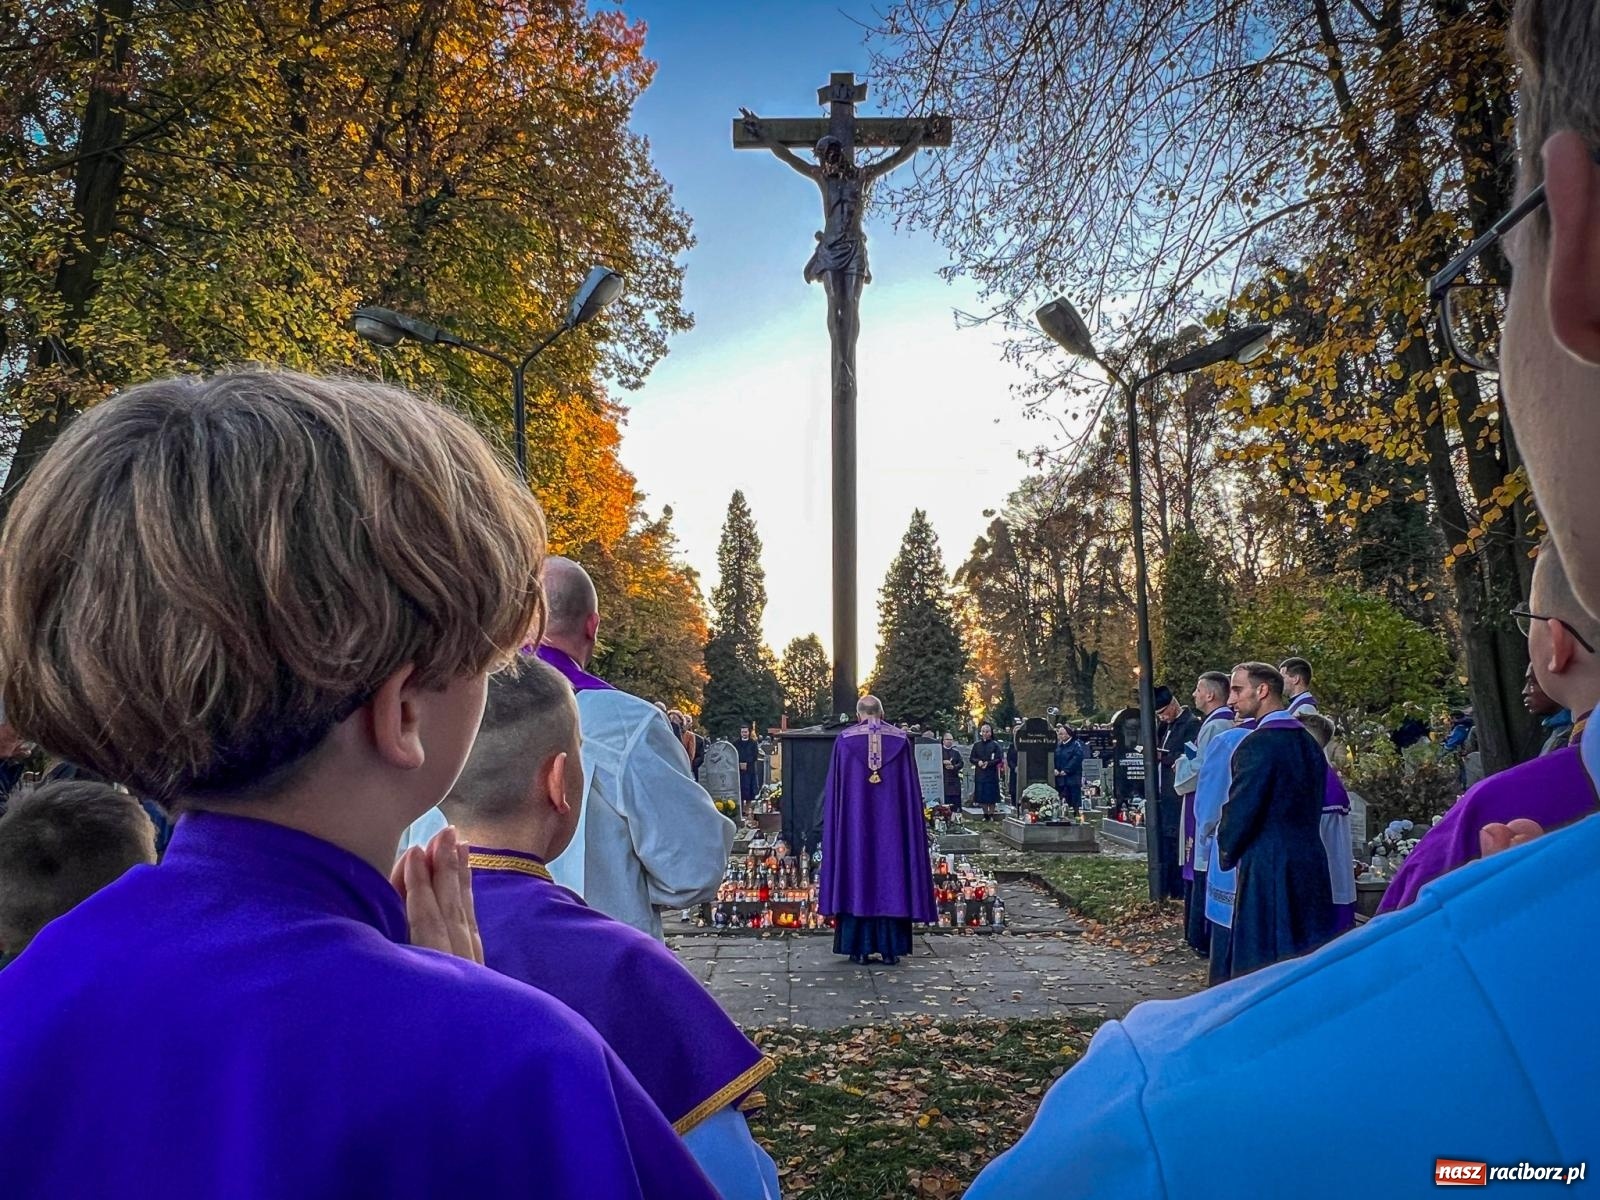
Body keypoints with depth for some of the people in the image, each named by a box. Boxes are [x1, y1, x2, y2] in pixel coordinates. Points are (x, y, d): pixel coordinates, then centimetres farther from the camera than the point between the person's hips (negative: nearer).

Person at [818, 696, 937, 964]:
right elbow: (912, 791, 2)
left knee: (858, 872, 5)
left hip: (855, 823, 0)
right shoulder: (901, 740, 1)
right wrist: (912, 826, 10)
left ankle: (859, 947, 6)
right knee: (891, 873, 5)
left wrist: (835, 828, 9)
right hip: (891, 824, 1)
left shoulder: (844, 740, -1)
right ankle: (890, 948, 6)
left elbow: (834, 791, 1)